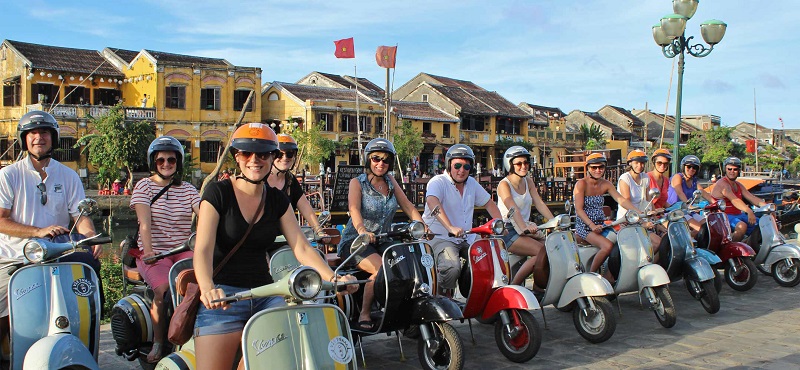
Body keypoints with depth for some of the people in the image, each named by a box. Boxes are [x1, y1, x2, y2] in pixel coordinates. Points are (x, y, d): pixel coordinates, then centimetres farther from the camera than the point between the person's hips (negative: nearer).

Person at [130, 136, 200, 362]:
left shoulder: (188, 189, 13)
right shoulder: (144, 186, 5)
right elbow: (144, 222, -9)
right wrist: (148, 250, -24)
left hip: (183, 250, 3)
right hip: (154, 252, -3)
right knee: (164, 287, -29)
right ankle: (158, 343, -11)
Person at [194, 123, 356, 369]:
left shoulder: (277, 200, 11)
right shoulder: (218, 192, -3)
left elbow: (302, 249, 4)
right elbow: (203, 249, -14)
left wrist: (333, 278, -12)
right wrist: (207, 289, -33)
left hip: (265, 293, 4)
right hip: (223, 296, -4)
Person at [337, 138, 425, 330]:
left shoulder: (390, 181, 14)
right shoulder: (357, 182, -1)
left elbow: (407, 205, 8)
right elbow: (354, 208, -19)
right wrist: (362, 230, -40)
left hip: (382, 241, 5)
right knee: (381, 269, -31)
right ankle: (364, 314, -15)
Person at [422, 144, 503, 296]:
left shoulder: (472, 183, 14)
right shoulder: (438, 182, -10)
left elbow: (489, 203, 24)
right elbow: (432, 203, -30)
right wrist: (450, 228, -44)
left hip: (467, 238, 7)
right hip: (441, 238, -7)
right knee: (453, 268, -33)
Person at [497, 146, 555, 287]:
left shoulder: (528, 182, 14)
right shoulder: (504, 184, -8)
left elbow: (540, 204, 4)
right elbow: (513, 209, -23)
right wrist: (524, 227, -39)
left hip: (526, 229, 7)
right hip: (508, 232, -7)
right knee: (541, 251, -26)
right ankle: (513, 286, -17)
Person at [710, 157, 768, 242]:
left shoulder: (738, 185, 18)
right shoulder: (722, 183, -12)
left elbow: (752, 198, 9)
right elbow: (734, 200, -28)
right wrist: (749, 211, -41)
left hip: (738, 215, 9)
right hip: (724, 216, -9)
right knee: (742, 226, -35)